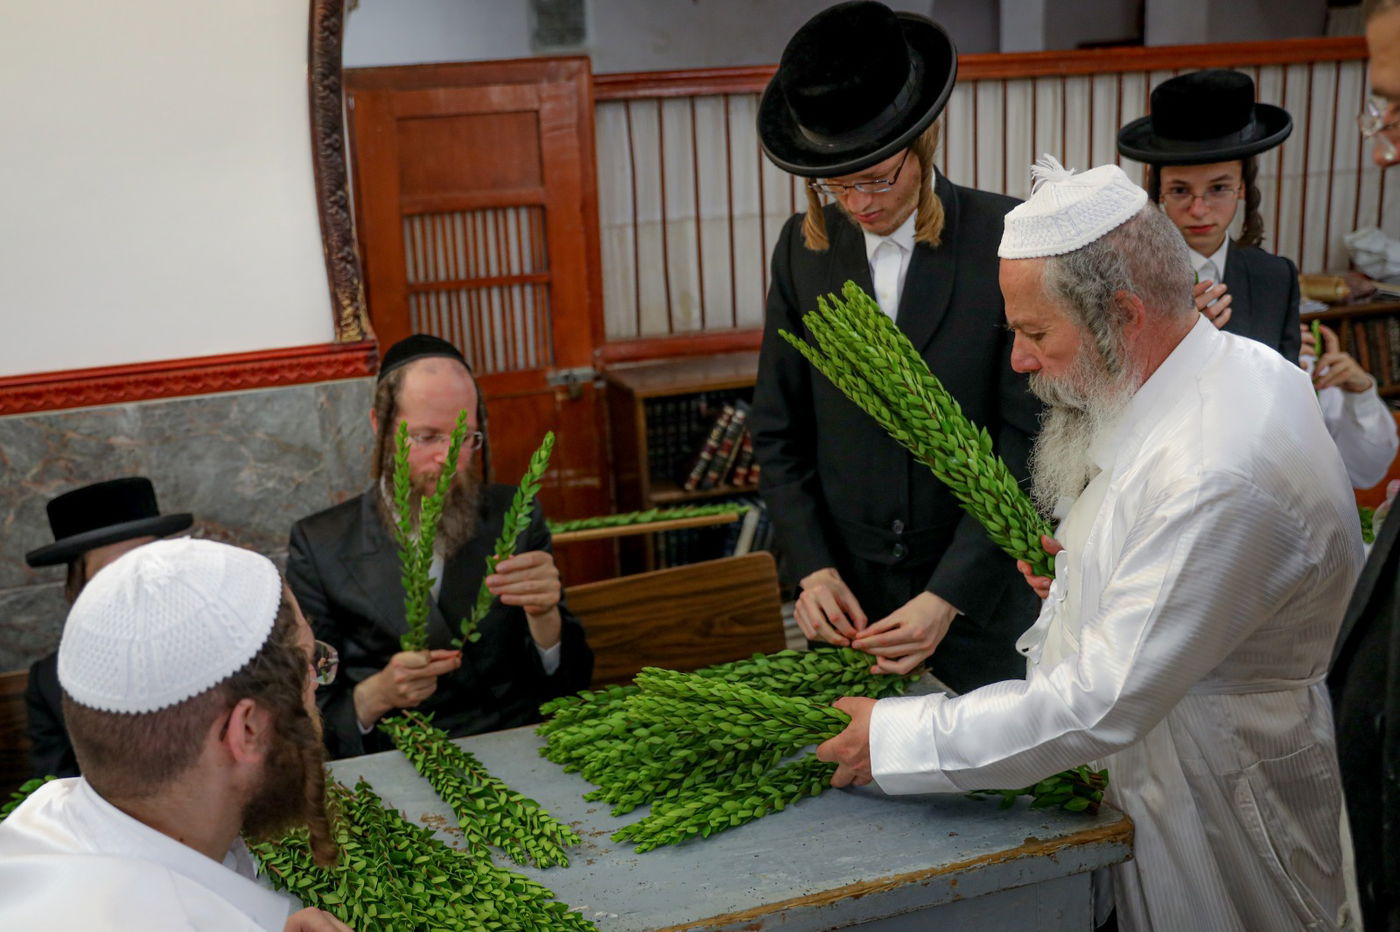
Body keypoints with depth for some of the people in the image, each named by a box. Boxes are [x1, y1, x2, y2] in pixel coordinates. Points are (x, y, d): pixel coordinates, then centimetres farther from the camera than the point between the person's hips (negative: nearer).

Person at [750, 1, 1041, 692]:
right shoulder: (805, 247, 1)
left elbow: (1028, 441, -11)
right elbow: (778, 431, 7)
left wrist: (950, 595, -18)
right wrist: (812, 565, -5)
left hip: (979, 600, -2)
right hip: (846, 599, 3)